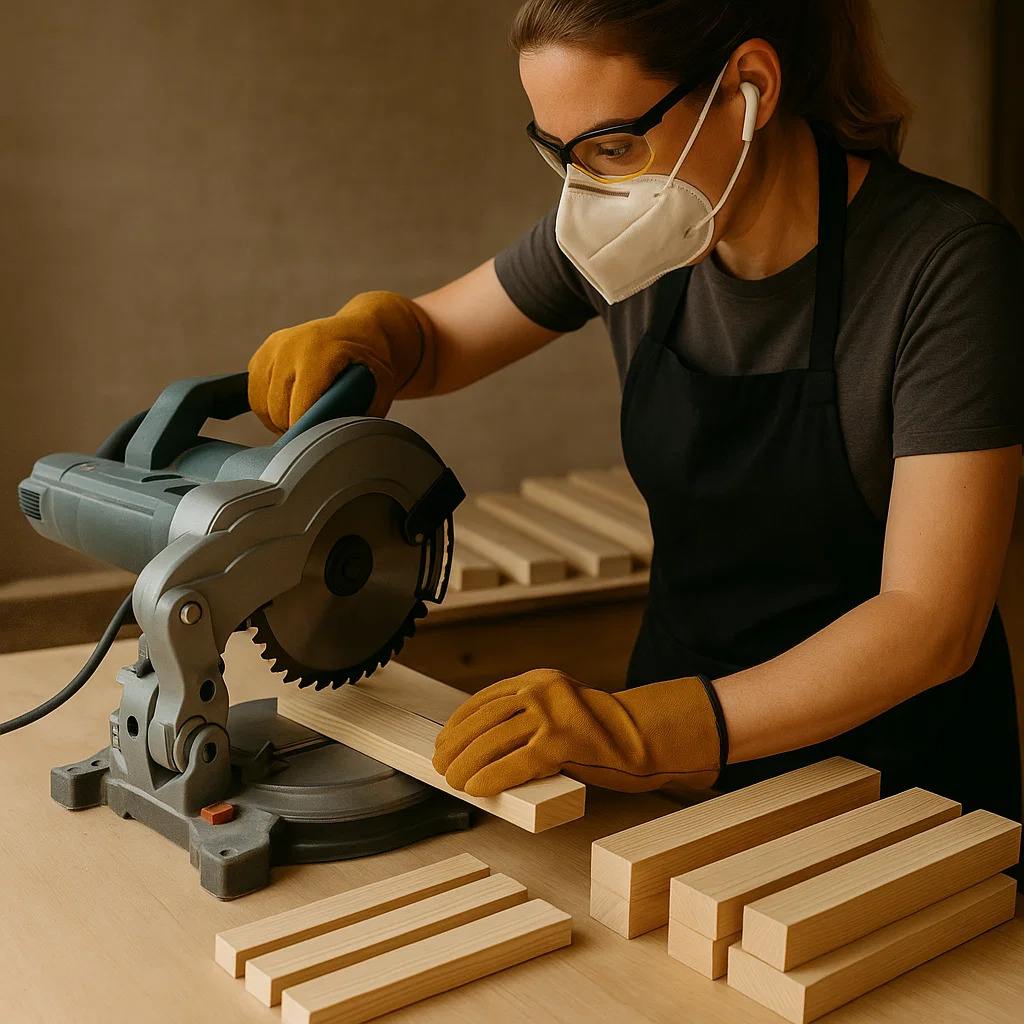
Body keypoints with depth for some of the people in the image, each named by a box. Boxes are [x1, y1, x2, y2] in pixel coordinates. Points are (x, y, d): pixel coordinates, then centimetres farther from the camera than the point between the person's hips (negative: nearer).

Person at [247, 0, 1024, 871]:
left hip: (891, 770, -3)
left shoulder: (947, 260, -20)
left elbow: (930, 620, -25)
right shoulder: (628, 240, -6)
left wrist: (641, 730, -36)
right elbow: (436, 336, 9)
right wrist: (366, 333, -15)